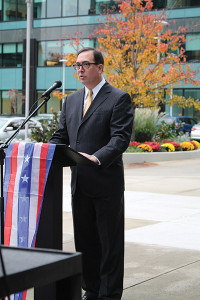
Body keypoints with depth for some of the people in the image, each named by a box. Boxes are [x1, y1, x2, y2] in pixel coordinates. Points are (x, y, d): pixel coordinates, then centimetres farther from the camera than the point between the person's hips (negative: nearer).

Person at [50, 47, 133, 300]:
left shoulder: (119, 99, -5)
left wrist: (97, 158, -31)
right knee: (84, 240, 13)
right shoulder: (71, 100, 15)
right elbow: (60, 136, 15)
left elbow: (121, 138, -16)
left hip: (107, 183, -6)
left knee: (110, 242, 3)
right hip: (79, 182, 6)